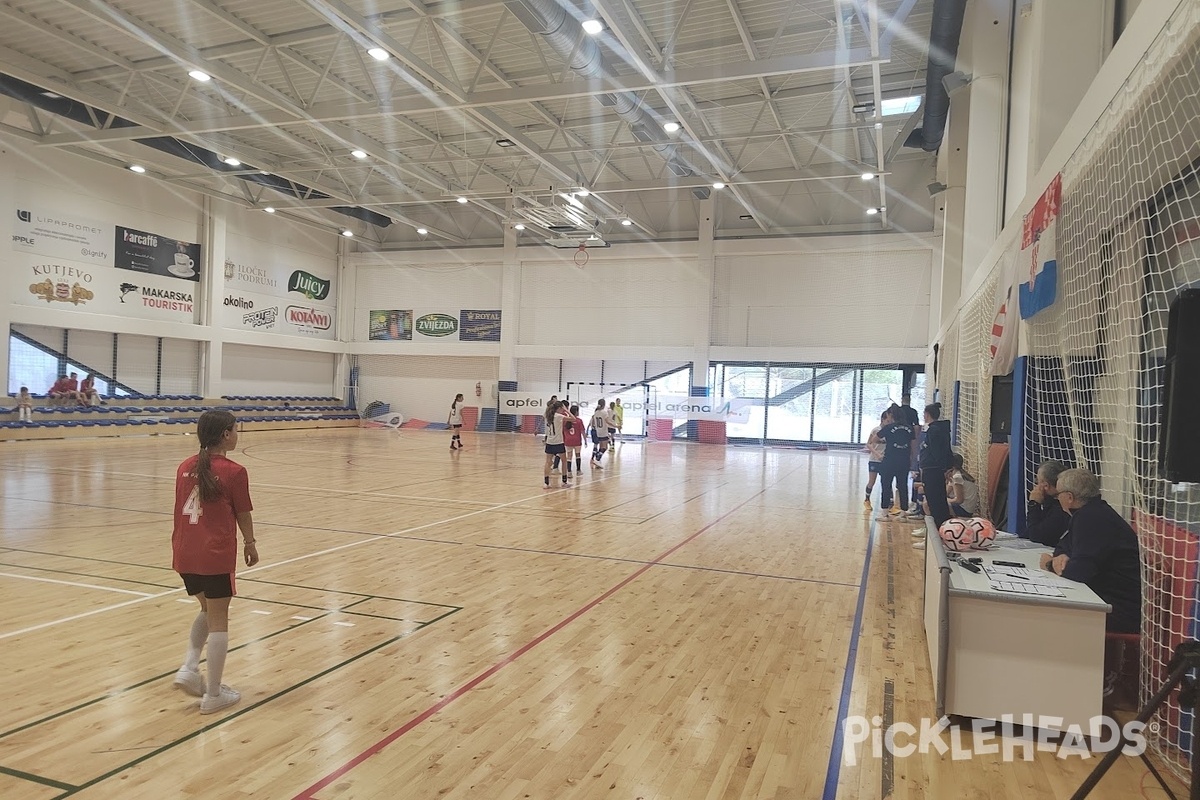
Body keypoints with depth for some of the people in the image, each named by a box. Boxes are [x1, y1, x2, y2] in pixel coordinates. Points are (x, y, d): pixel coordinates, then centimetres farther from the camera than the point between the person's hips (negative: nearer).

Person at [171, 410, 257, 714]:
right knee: (218, 621, 5)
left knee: (208, 611, 26)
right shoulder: (233, 472, -9)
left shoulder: (185, 467, 7)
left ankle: (189, 668, 14)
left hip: (184, 554, 6)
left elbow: (182, 510, 13)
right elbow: (243, 515, -3)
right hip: (216, 556, -6)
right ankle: (213, 694, 12)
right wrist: (250, 544, 14)